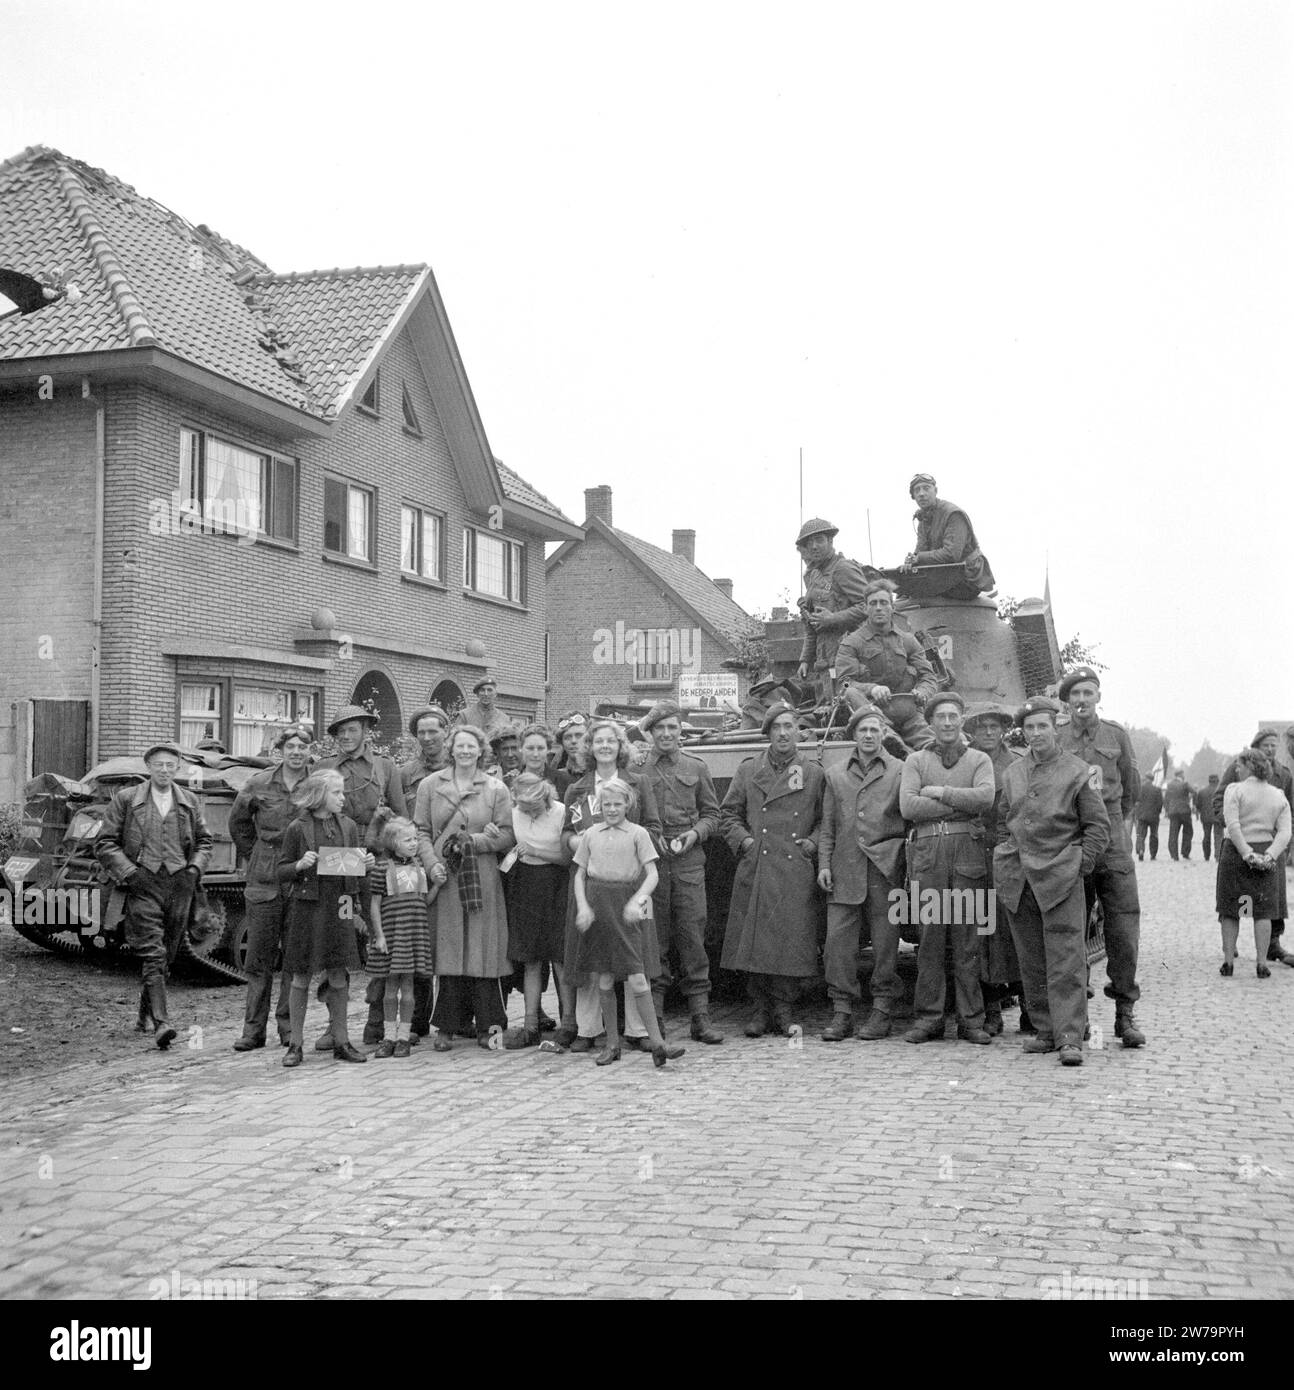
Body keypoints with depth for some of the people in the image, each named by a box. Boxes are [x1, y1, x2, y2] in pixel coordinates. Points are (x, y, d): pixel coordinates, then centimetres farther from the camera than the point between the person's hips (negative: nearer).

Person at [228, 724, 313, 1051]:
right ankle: (253, 1029, 9)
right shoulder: (259, 784, 3)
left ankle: (289, 1025, 14)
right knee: (259, 955, 4)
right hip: (264, 880, 1)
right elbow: (238, 822, 18)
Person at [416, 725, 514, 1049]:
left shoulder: (496, 789, 6)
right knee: (446, 951, -1)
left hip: (482, 880, 0)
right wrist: (432, 863, -9)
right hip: (444, 878, 0)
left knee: (484, 949, -1)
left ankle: (488, 1025, 7)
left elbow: (508, 835, 0)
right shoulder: (431, 785, 9)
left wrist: (473, 841, -12)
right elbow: (420, 831, 6)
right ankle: (447, 1026, 6)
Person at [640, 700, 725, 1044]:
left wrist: (695, 833, -3)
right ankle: (653, 1018, 8)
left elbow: (712, 814, 15)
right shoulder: (636, 769, 6)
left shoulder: (696, 769, 11)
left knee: (692, 937, -2)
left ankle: (700, 1017, 3)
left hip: (688, 861, 1)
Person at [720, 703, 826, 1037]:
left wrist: (813, 843, -3)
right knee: (753, 941, 0)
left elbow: (827, 820, 12)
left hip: (796, 872, -1)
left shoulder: (815, 774, 9)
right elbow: (728, 813, 14)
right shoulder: (748, 771, 11)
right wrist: (743, 839, 0)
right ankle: (759, 1010, 10)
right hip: (755, 869, 1)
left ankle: (783, 1009, 8)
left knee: (792, 941, -4)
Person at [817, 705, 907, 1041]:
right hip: (845, 870, 2)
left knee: (884, 943, 0)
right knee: (837, 940, -4)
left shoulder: (900, 771, 7)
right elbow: (828, 826, 14)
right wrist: (824, 864, 4)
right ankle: (842, 1011, 3)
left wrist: (908, 862, -6)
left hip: (885, 868, -2)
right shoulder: (835, 775, 15)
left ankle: (882, 1011, 9)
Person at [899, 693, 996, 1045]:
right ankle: (928, 1018, 5)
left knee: (967, 937, -1)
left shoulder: (979, 760, 14)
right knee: (930, 936, -1)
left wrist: (940, 793, -4)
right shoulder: (916, 761, 14)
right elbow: (908, 807, -2)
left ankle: (970, 1020, 5)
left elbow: (986, 798, -6)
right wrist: (961, 803, -4)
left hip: (968, 850, 0)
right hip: (927, 852, 0)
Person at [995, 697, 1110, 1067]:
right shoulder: (1012, 773, 13)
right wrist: (1009, 856, 12)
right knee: (1031, 963, 8)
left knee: (1066, 962, -9)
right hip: (1017, 879, 5)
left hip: (1061, 878, -5)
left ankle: (1070, 1039, -10)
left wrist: (1080, 865, -5)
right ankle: (1046, 1031, 16)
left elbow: (1098, 826, 2)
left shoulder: (1077, 771, 0)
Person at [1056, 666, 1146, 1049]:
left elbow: (1132, 787, 20)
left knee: (1124, 930, -5)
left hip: (1112, 844, 0)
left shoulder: (1116, 734, 9)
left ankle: (1125, 1014, 1)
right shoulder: (1054, 741, 6)